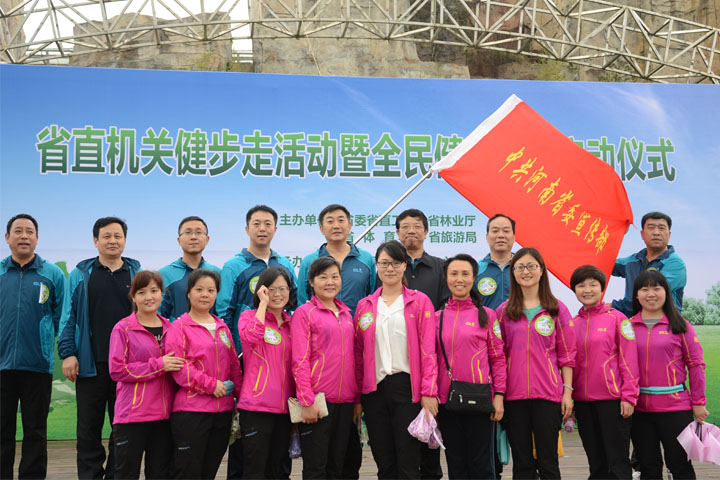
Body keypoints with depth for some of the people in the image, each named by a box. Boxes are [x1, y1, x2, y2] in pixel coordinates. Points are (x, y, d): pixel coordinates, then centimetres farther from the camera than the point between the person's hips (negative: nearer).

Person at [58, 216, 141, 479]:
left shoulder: (138, 274, 7)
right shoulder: (81, 274, 6)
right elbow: (69, 317, 4)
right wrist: (67, 353, -5)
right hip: (90, 363, 0)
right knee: (89, 428, 7)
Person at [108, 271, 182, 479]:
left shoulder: (170, 328, 11)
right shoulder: (123, 329, -3)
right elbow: (116, 370, -12)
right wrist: (158, 365, -16)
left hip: (164, 415, 4)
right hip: (131, 415, -4)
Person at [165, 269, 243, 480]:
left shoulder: (222, 327, 15)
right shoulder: (179, 327, -4)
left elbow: (234, 364, 17)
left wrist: (239, 392, 4)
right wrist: (211, 385, -16)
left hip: (223, 409, 6)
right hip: (190, 410, -6)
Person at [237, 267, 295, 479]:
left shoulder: (291, 323, 15)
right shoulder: (250, 316, 0)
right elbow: (251, 336, -25)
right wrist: (263, 303, -16)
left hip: (284, 406, 5)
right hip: (257, 406, -5)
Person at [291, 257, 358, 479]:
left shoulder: (346, 312, 14)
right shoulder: (304, 313, -4)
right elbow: (300, 361, -9)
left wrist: (357, 398, 12)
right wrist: (307, 401, -15)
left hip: (344, 400, 6)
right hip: (316, 401, -5)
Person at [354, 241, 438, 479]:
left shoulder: (419, 301, 3)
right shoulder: (365, 305, 11)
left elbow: (428, 350, -3)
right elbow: (358, 354, 11)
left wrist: (428, 392, -11)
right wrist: (356, 397, 6)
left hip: (407, 387, -3)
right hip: (374, 388, 3)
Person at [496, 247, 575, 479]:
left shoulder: (557, 309, 4)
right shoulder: (503, 311, 8)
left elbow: (567, 355, 4)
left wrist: (568, 391, -2)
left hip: (548, 394, -1)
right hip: (514, 395, 2)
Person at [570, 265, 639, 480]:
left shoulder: (616, 318, -2)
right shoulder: (573, 324, 10)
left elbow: (629, 359, -5)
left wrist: (629, 397, -10)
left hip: (612, 399, -4)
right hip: (583, 401, 4)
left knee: (618, 462, 0)